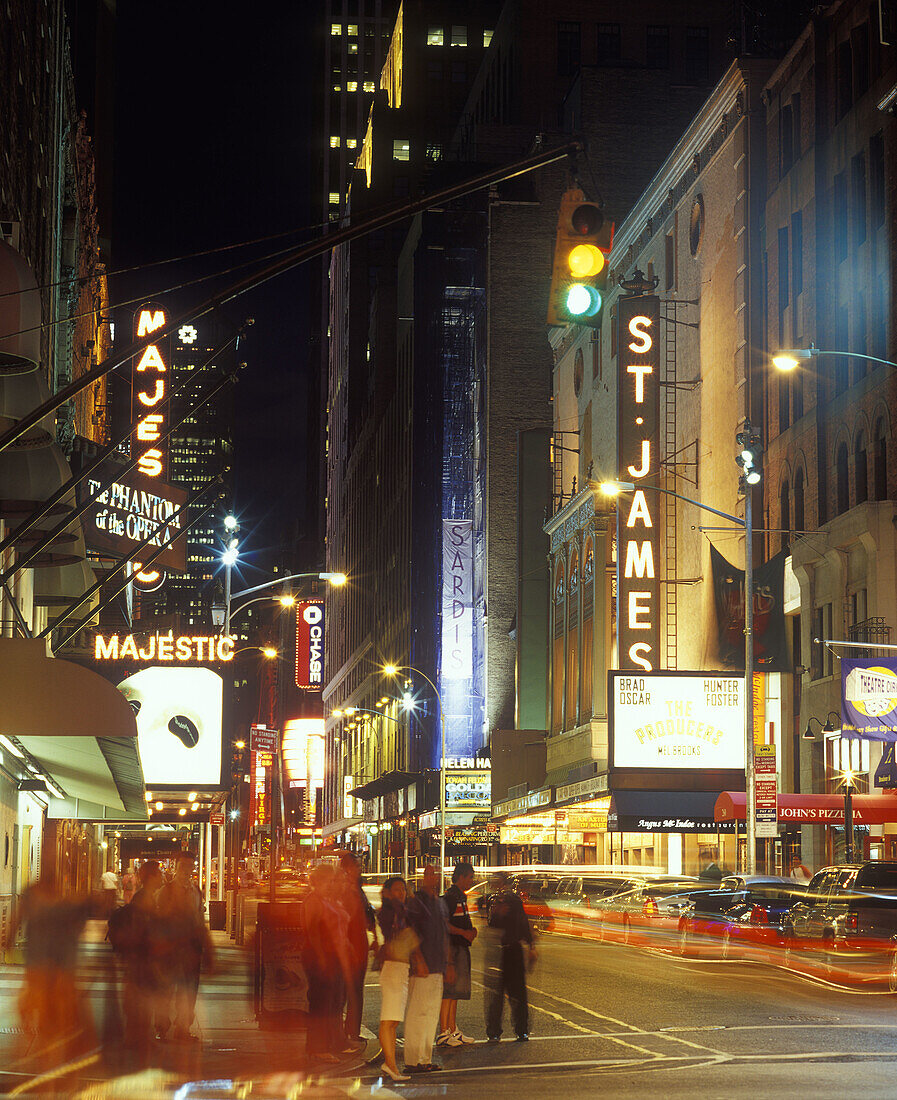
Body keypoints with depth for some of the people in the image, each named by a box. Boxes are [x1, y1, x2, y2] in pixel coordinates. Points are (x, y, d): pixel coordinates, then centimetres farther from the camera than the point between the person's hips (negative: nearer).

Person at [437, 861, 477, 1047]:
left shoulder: (461, 897, 19)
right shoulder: (449, 897, -12)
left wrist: (471, 930, 10)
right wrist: (464, 932, -20)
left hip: (461, 947, 10)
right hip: (451, 946, -10)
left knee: (457, 990, 13)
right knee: (448, 989, -9)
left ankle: (453, 1030, 18)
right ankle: (443, 1033, -9)